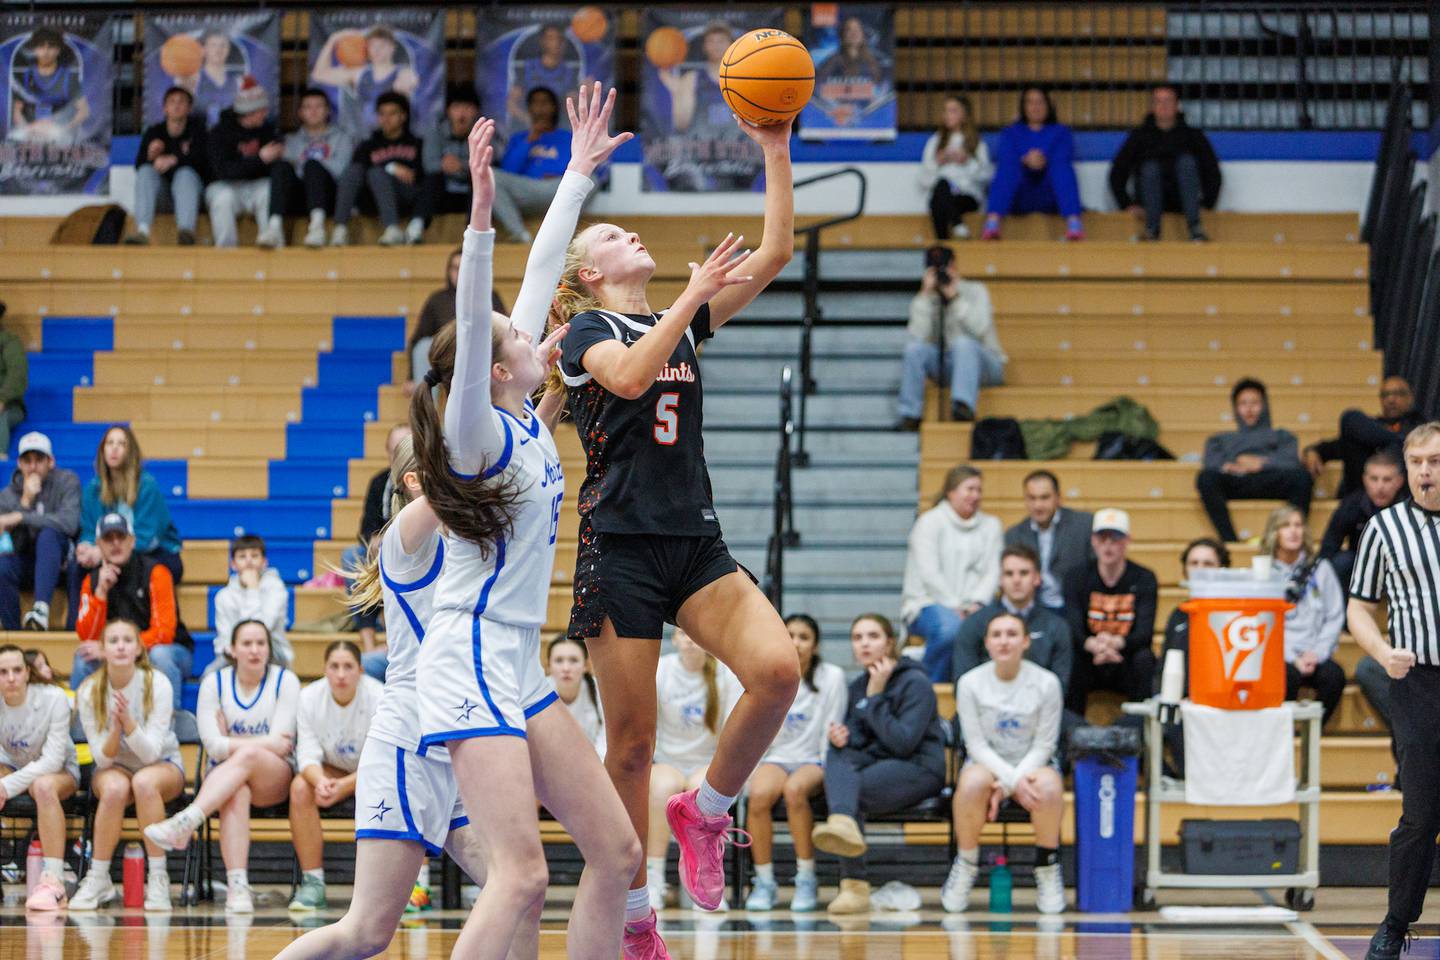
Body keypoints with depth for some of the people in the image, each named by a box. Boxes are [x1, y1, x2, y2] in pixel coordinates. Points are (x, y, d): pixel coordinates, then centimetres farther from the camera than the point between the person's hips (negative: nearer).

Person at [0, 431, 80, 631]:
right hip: (26, 564, 2)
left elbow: (70, 522, -23)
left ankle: (41, 607, -48)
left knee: (48, 535, -34)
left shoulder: (66, 481, -5)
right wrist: (25, 502, -21)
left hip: (60, 564, -2)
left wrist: (20, 517, -23)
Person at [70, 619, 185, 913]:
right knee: (115, 788, -36)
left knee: (144, 781, -38)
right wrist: (115, 730, -30)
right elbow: (102, 758, -10)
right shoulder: (88, 691, -11)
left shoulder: (157, 684, -16)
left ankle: (158, 878, -29)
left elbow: (151, 753, -21)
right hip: (113, 768, 1)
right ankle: (98, 880, -22)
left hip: (162, 764, -1)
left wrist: (128, 721, -38)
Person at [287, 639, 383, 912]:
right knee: (300, 787, -28)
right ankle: (313, 883, -25)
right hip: (332, 771, 3)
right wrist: (321, 781, -40)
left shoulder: (379, 698, -22)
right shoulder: (310, 697, -14)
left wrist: (343, 786, -39)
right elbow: (308, 754, -16)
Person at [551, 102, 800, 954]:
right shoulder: (589, 329, 3)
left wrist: (776, 151, 6)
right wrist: (693, 296, -20)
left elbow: (778, 251, 12)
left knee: (778, 670, -20)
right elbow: (628, 375, -20)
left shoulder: (683, 321, 18)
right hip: (622, 546, -5)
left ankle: (705, 813, 3)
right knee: (632, 744, -3)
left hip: (697, 543, 5)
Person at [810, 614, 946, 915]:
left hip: (920, 768, -6)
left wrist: (875, 696, -15)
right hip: (875, 763, 6)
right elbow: (857, 742, 18)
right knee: (836, 753, -28)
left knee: (845, 790, -32)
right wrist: (841, 738, -8)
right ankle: (844, 824, -54)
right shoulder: (857, 687, 14)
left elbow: (903, 742, -18)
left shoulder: (915, 683, -7)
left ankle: (854, 884, -40)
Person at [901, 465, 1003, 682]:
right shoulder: (930, 522, 2)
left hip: (971, 606, 3)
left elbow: (993, 572, 7)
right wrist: (956, 607, -18)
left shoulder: (990, 525, 17)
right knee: (948, 627, -39)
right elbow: (929, 574, -8)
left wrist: (976, 604, -12)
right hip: (927, 603, -3)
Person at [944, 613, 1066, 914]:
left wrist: (1007, 785, -19)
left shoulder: (1047, 683, -7)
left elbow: (1043, 745, -6)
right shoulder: (970, 683, -6)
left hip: (1033, 764, 0)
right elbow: (976, 744, -7)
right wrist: (1013, 780, -23)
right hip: (987, 763, 0)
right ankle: (966, 865, -13)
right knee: (972, 784, -37)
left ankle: (1048, 868, -12)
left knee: (1049, 787, -36)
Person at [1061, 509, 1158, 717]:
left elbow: (1145, 634, -17)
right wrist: (1094, 645, -41)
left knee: (1144, 658, -32)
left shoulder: (1144, 579, -4)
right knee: (1071, 655, -31)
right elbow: (1073, 630, -16)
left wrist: (1115, 642, -41)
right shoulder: (1076, 578, -2)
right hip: (1089, 664, 0)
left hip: (1126, 667, 0)